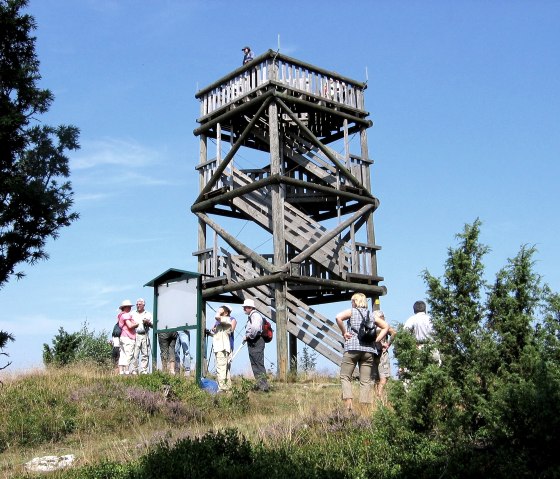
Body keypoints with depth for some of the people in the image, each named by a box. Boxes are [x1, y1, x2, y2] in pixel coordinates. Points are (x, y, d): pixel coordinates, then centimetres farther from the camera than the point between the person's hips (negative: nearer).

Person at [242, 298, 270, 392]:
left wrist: (248, 336, -16)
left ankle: (264, 386, -10)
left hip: (256, 343, -11)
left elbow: (255, 328, -28)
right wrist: (247, 337, 11)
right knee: (254, 364, 13)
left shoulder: (255, 315, -12)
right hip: (252, 343, 11)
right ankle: (260, 384, 19)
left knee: (259, 364, -11)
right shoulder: (250, 316, 20)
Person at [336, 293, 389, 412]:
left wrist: (344, 332, -4)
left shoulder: (352, 311, 5)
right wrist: (376, 340, 10)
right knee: (366, 380, 4)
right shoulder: (372, 315, 16)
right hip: (369, 349, 3)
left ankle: (349, 402, -16)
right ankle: (365, 405, -2)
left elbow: (338, 317, -12)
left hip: (352, 347, -3)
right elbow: (386, 327, 15)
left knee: (345, 376, 2)